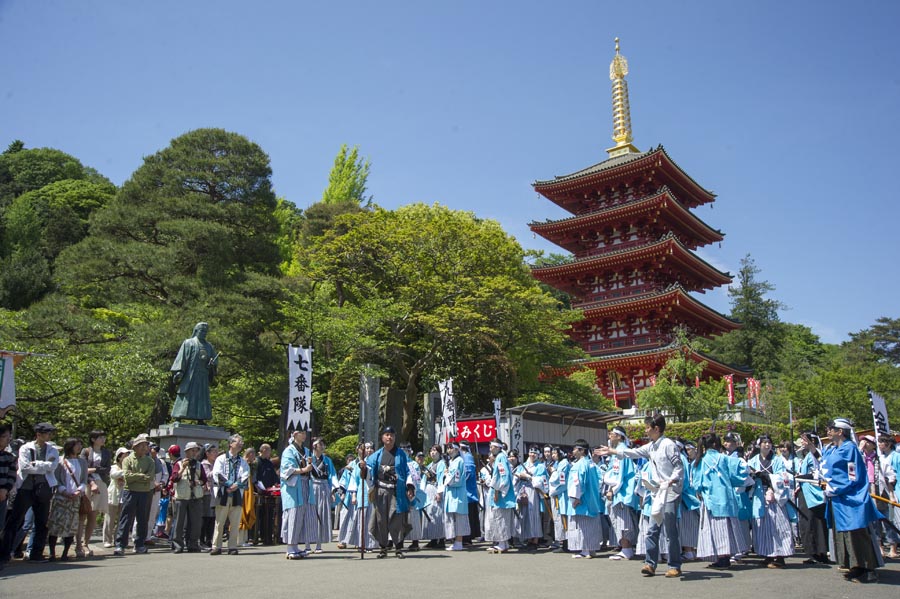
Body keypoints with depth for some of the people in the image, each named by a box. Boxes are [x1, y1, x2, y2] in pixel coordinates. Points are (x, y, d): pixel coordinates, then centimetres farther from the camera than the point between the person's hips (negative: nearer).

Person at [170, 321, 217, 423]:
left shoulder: (208, 346, 20)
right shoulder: (188, 343, 7)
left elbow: (215, 358, 18)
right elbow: (181, 357, -3)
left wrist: (212, 363, -6)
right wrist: (179, 372, -15)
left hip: (203, 377, 5)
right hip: (189, 375, -5)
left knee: (202, 398, 0)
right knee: (185, 397, -9)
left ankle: (201, 420, 0)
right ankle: (177, 420, -10)